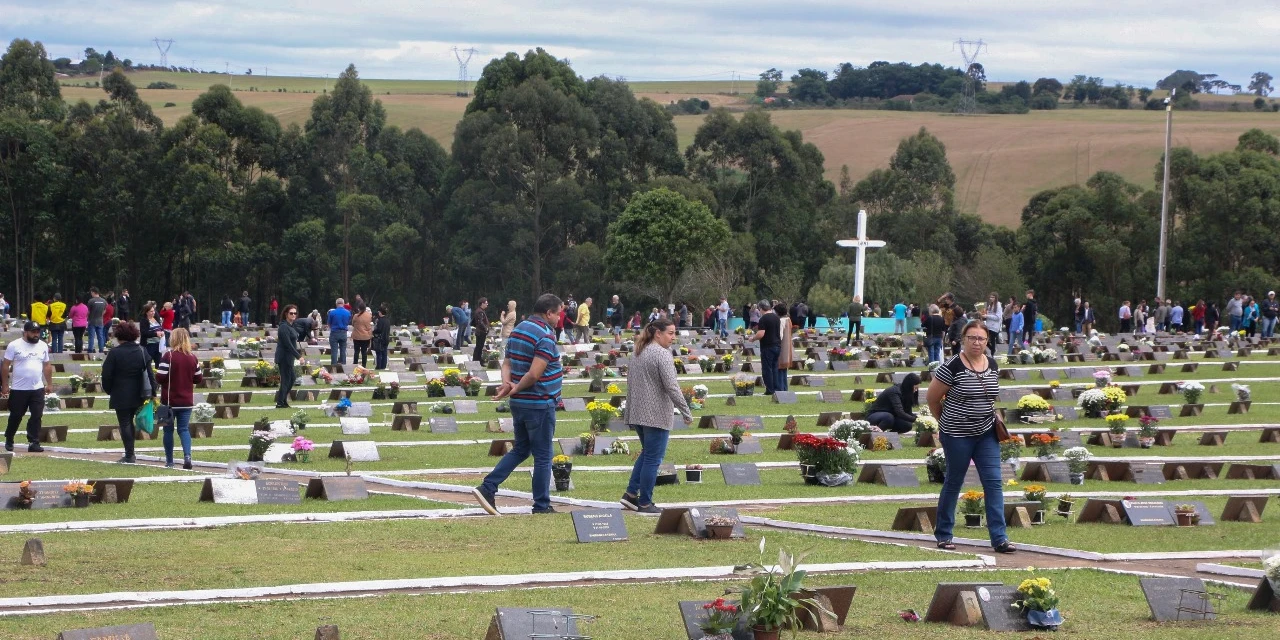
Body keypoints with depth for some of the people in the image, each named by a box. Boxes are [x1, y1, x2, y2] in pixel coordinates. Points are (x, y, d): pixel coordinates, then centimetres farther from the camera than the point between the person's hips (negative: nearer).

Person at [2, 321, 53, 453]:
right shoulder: (14, 346, -7)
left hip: (38, 389, 3)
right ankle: (9, 440, 26)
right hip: (18, 389, -3)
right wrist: (4, 385, -7)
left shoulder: (43, 346, 7)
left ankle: (34, 443, 0)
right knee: (16, 416, 8)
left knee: (37, 416, -3)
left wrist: (49, 384, 11)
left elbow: (47, 366, 15)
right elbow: (6, 366, -5)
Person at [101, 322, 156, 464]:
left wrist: (108, 390, 7)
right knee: (129, 422, 16)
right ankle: (130, 453, 16)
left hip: (121, 395, -5)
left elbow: (106, 375, -9)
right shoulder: (142, 351, 4)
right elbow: (149, 373, 5)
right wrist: (153, 392, 8)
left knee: (124, 424, 0)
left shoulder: (115, 353, -10)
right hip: (138, 395, 5)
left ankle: (129, 455, -3)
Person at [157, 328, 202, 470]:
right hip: (187, 400, 3)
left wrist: (156, 374, 4)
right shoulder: (193, 357, 0)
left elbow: (160, 377, -17)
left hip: (170, 401, -3)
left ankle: (169, 461, 14)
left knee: (168, 430, 9)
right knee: (184, 429, 8)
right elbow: (198, 378, 6)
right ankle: (187, 456, -14)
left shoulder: (168, 356, -14)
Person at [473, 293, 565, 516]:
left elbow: (507, 363, 10)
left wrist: (507, 383, -8)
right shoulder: (545, 336, -18)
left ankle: (487, 488, 8)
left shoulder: (518, 330, 11)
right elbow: (534, 374, -26)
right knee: (543, 456, 3)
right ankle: (542, 506, 10)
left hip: (518, 403, 8)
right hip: (540, 404, -8)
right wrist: (515, 389, -12)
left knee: (520, 449, 19)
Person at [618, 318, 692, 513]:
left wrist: (630, 413, 27)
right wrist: (686, 412, -14)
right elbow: (671, 386, -19)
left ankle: (631, 493, 16)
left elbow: (630, 381, 20)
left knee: (647, 453, 21)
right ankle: (645, 503, 4)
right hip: (656, 415, -9)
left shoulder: (640, 353, 14)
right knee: (653, 458, 0)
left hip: (636, 414, 9)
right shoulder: (662, 354, -14)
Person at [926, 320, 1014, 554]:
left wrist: (991, 415, 11)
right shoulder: (952, 367, -15)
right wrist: (946, 420, 5)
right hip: (957, 435, -5)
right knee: (953, 483, 7)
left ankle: (999, 538, -2)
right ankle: (943, 534, 21)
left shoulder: (992, 365, 4)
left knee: (994, 482, -2)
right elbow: (932, 398, -6)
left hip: (986, 433, 5)